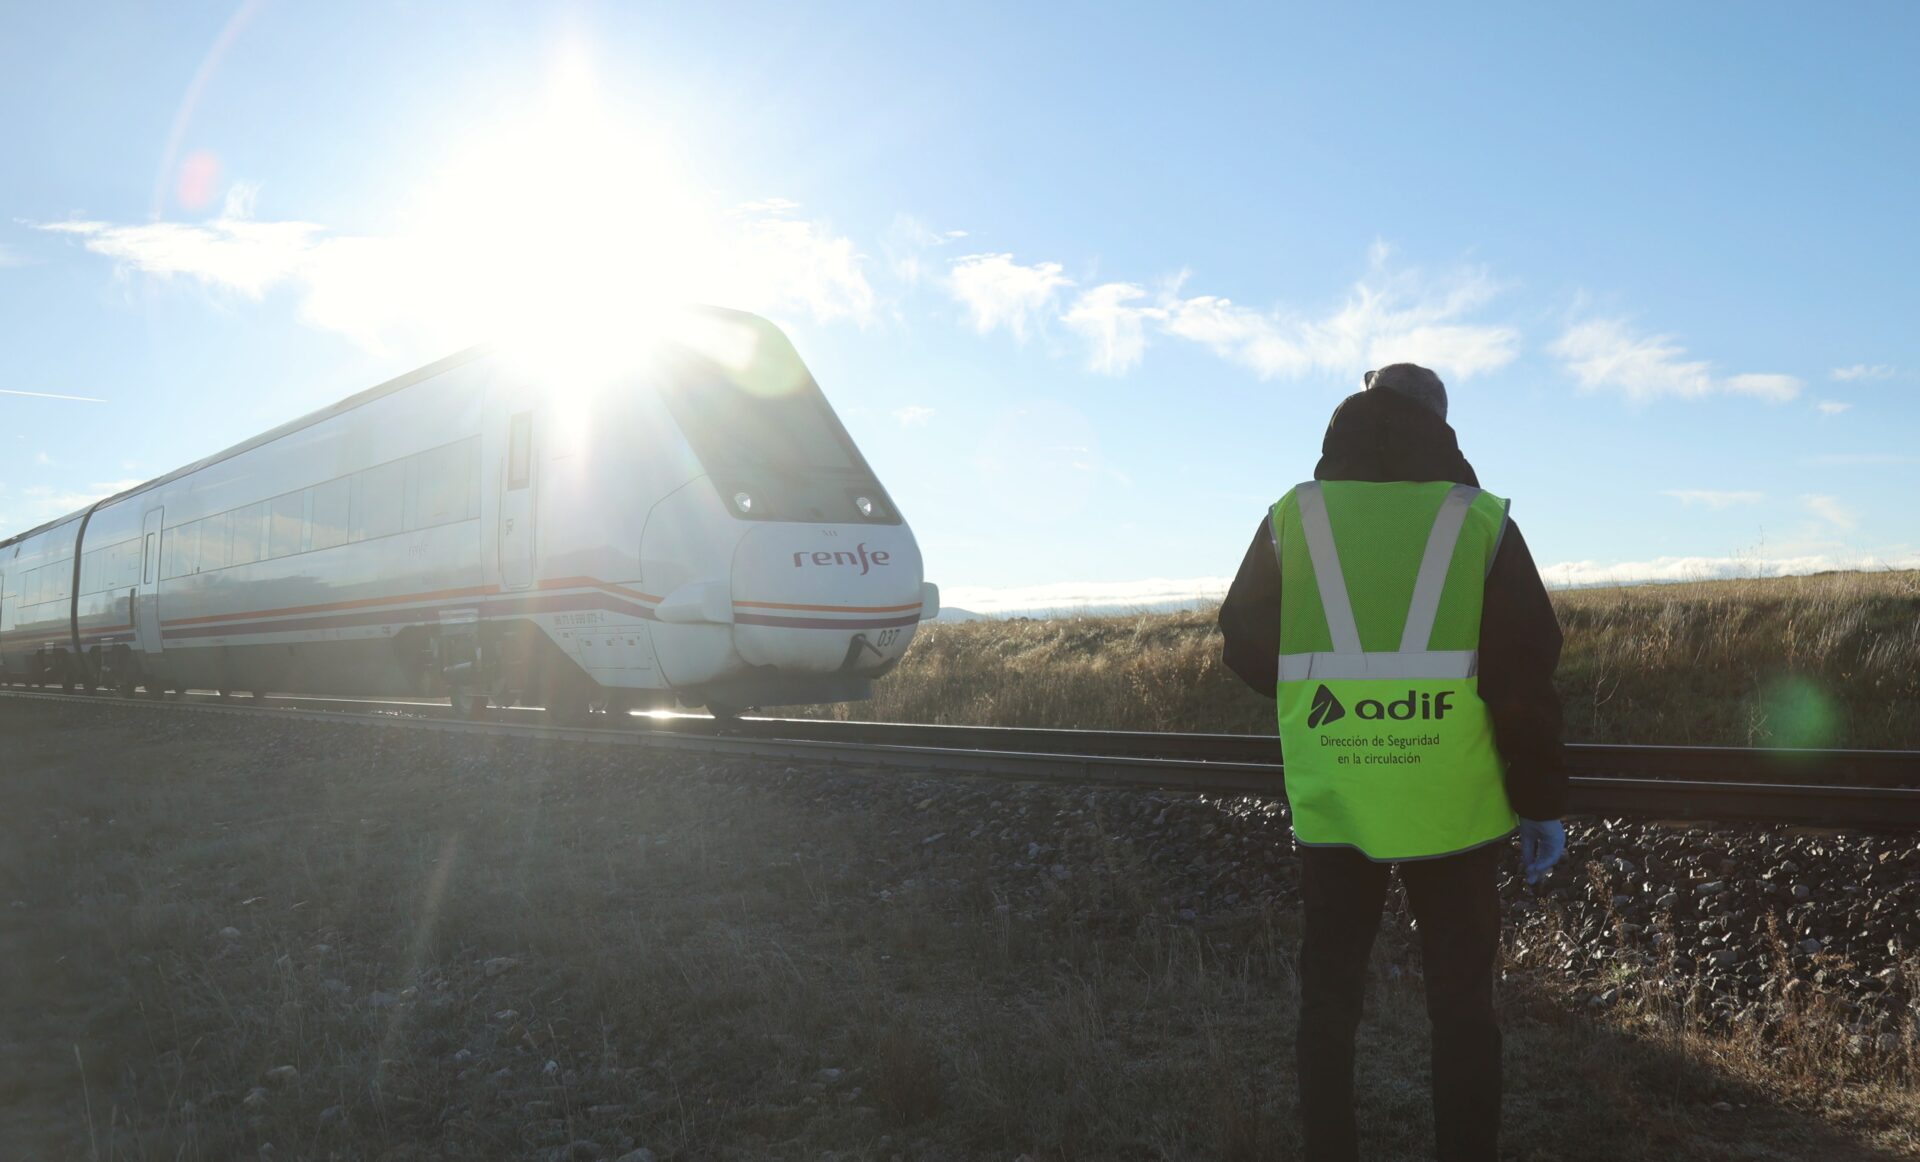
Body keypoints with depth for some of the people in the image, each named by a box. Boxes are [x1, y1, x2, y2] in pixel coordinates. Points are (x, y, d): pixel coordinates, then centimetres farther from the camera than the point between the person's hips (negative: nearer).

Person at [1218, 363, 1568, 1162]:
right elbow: (1525, 676, -5)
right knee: (1461, 1003, 11)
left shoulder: (1292, 517, 1)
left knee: (1329, 995, 13)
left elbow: (1246, 646, 7)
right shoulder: (1481, 520, -3)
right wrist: (1541, 802, 3)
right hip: (1449, 807, -1)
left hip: (1331, 804, 1)